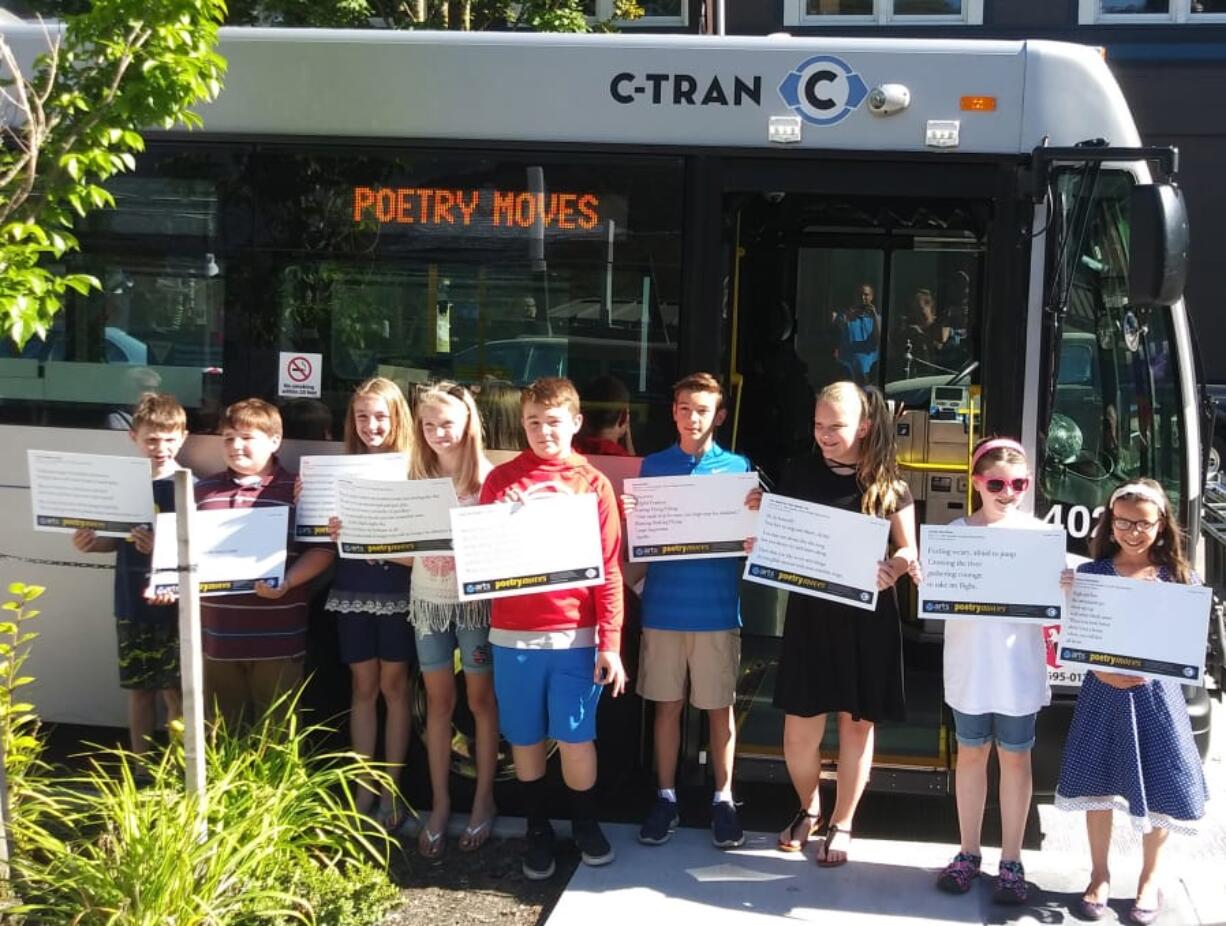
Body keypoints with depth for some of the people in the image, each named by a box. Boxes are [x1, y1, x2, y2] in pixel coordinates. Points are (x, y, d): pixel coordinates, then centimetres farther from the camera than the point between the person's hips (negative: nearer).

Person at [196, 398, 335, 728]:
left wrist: (286, 583, -19)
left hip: (277, 637, -4)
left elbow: (322, 550, -6)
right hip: (218, 635, 4)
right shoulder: (204, 490, 12)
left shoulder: (297, 490, -2)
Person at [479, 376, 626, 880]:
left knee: (576, 738, 3)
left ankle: (585, 822, 26)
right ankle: (537, 828, 29)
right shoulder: (502, 479, 5)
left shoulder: (593, 484, 1)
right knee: (525, 738, 10)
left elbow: (609, 569, 0)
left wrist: (610, 643, -5)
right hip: (513, 634, 1)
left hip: (575, 635, -1)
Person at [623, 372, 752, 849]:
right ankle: (665, 797, 19)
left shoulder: (738, 468, 2)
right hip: (664, 607, 1)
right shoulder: (654, 465, 6)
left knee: (720, 707, 6)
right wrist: (632, 517, -15)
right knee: (667, 704, 9)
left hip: (717, 609, -1)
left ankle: (723, 799, 18)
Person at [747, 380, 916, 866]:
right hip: (809, 613, 1)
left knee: (857, 722, 8)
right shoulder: (798, 473, 2)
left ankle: (841, 824, 26)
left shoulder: (888, 485, -2)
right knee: (800, 727, 1)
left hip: (867, 618, -1)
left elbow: (909, 550, 1)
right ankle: (808, 809, 29)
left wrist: (896, 567, -20)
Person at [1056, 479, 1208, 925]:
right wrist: (1102, 670, -19)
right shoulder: (1091, 573, -1)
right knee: (1098, 782, 8)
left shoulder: (1179, 578, -1)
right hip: (1102, 690, 1)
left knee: (1158, 787, 6)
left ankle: (1150, 880, 26)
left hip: (1156, 693, 0)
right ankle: (1099, 877, 24)